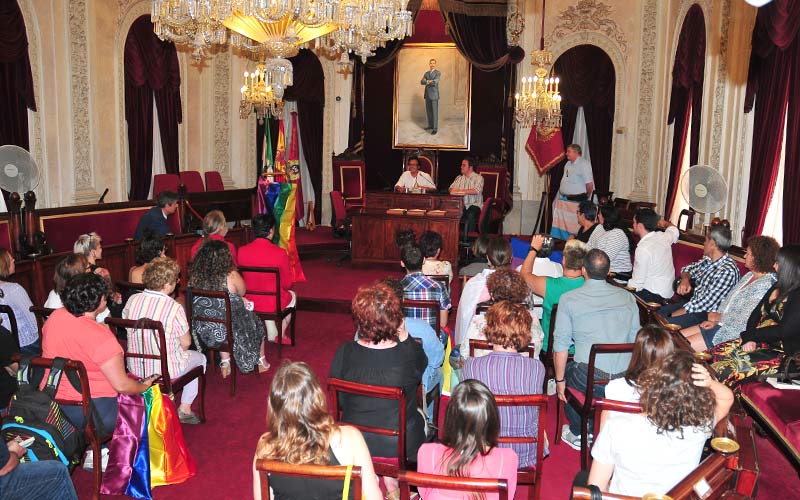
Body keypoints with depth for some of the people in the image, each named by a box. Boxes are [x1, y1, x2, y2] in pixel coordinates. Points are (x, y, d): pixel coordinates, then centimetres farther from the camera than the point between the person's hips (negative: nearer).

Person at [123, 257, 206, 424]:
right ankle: (184, 408, 23)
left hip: (135, 367, 5)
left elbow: (126, 327, 7)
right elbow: (186, 343, -15)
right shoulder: (174, 308, -24)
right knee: (200, 358, 25)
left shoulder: (132, 300, -10)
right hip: (166, 369, -5)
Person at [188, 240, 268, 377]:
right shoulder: (232, 276, -24)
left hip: (203, 334, 4)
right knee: (257, 324, 28)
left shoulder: (194, 278, -11)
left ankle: (225, 363, 36)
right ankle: (261, 362, 47)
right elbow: (242, 292, -2)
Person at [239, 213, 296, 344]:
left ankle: (272, 333, 41)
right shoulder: (280, 253, -20)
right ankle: (280, 335, 39)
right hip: (274, 304, -3)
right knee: (292, 295, 32)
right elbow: (287, 284, -8)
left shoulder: (242, 251, -11)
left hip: (249, 303, 3)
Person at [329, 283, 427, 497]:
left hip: (354, 446, 2)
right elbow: (422, 364, 1)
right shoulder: (411, 353, -24)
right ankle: (393, 483, 37)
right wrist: (404, 337, -2)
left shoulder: (344, 353, -19)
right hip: (400, 446, -2)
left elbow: (339, 401, -5)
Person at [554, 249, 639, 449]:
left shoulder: (569, 299, -3)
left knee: (566, 370, 27)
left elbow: (561, 345, -4)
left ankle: (578, 433, 30)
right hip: (626, 381, 5)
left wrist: (559, 380, 7)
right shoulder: (627, 297, 9)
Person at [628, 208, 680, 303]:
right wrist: (665, 223, 49)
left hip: (653, 296, -9)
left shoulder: (643, 249, -23)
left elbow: (636, 284, -20)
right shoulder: (663, 236, 1)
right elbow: (673, 229, 29)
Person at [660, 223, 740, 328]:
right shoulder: (708, 260, 3)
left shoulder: (728, 271, -25)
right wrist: (685, 279, -4)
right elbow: (687, 269, 22)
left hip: (707, 315, -9)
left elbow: (706, 303, -26)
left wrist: (675, 314, -20)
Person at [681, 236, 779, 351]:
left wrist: (718, 317, -9)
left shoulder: (765, 285, -19)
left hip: (734, 333, -9)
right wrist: (714, 321, 3)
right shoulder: (749, 275, 12)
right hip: (720, 324, 9)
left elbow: (744, 319, -24)